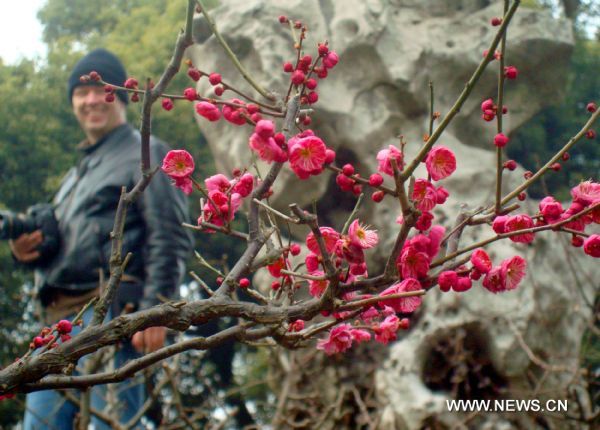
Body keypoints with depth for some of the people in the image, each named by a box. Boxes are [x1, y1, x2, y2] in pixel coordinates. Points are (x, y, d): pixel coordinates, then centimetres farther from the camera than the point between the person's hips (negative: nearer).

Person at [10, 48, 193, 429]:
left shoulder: (146, 154, 4)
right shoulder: (78, 172, 29)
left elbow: (170, 241, -7)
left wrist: (154, 311, -18)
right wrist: (28, 251, 9)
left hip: (109, 311, -8)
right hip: (60, 318, 8)